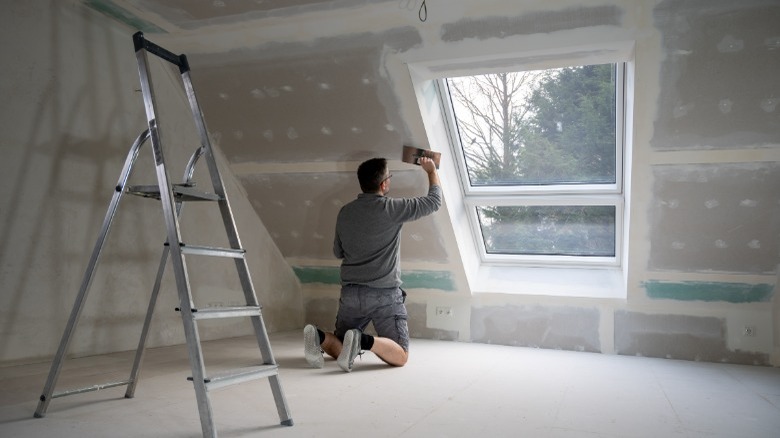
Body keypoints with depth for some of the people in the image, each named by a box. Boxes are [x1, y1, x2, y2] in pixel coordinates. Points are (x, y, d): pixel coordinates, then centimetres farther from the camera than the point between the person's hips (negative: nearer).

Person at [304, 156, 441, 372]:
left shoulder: (345, 212, 6)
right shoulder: (391, 208, -9)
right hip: (384, 294, -5)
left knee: (340, 349, 20)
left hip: (350, 293, 5)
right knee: (400, 357, 1)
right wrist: (432, 171, 18)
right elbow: (434, 201, 2)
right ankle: (365, 340, -27)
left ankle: (320, 337, -13)